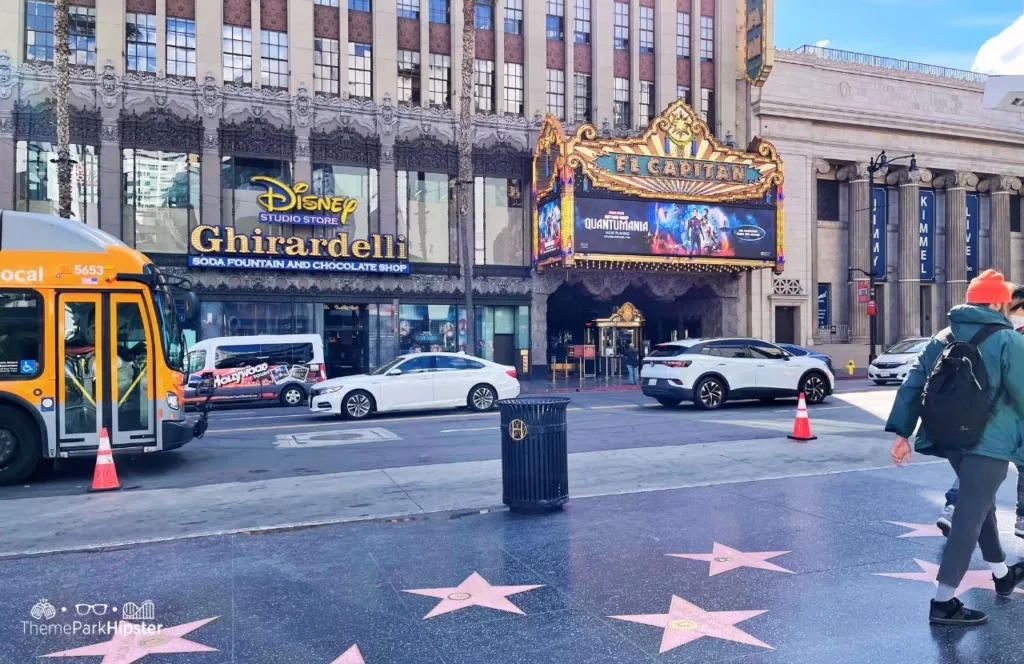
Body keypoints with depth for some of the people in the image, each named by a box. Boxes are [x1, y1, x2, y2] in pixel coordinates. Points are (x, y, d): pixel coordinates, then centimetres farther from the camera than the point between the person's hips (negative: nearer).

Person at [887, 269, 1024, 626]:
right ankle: (944, 602, -1)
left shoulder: (942, 339, 9)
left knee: (980, 505, 25)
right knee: (970, 516, -3)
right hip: (989, 441, -6)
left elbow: (913, 384, 3)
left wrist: (901, 432, 3)